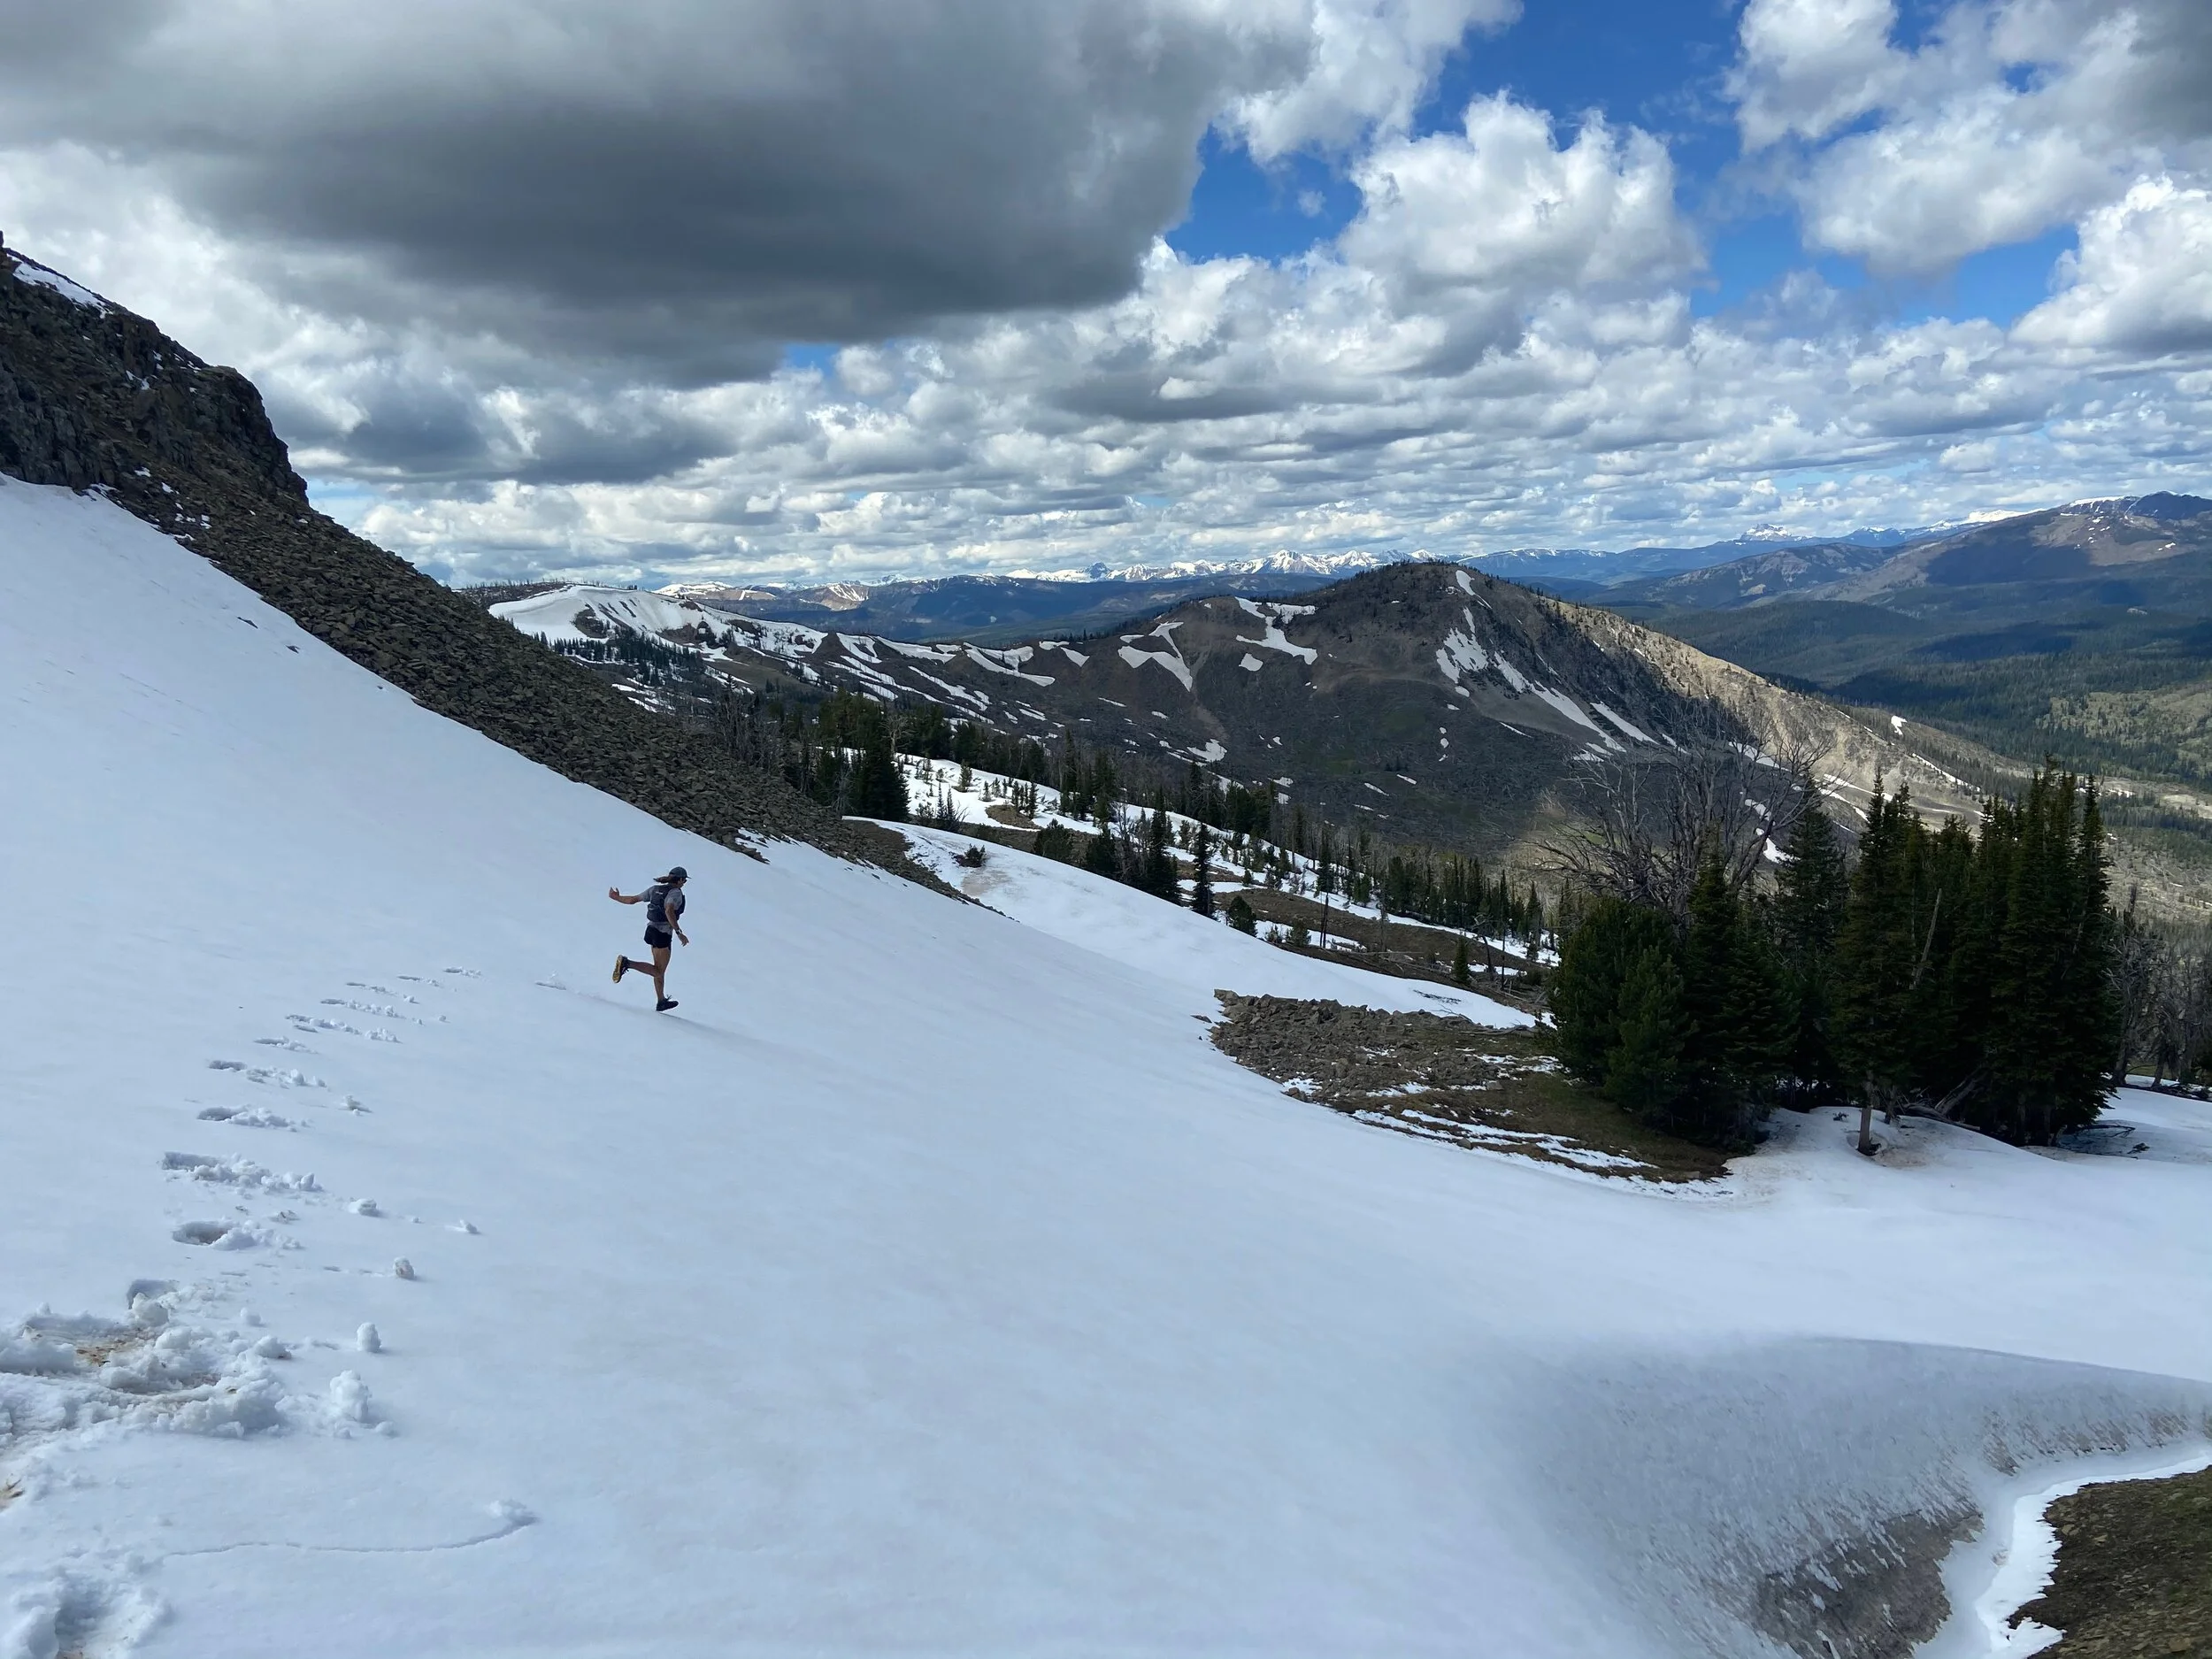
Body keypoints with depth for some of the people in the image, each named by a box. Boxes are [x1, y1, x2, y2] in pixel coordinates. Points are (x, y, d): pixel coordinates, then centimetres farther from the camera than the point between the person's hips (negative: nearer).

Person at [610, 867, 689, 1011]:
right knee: (658, 971, -2)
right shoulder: (676, 893, -13)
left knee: (660, 970, 17)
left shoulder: (655, 889, 7)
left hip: (651, 929, 8)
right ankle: (627, 963, -18)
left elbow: (633, 899, 10)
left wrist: (616, 898, 27)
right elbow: (669, 911, -31)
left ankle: (661, 1002, 25)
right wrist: (679, 932, -33)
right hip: (663, 934, -8)